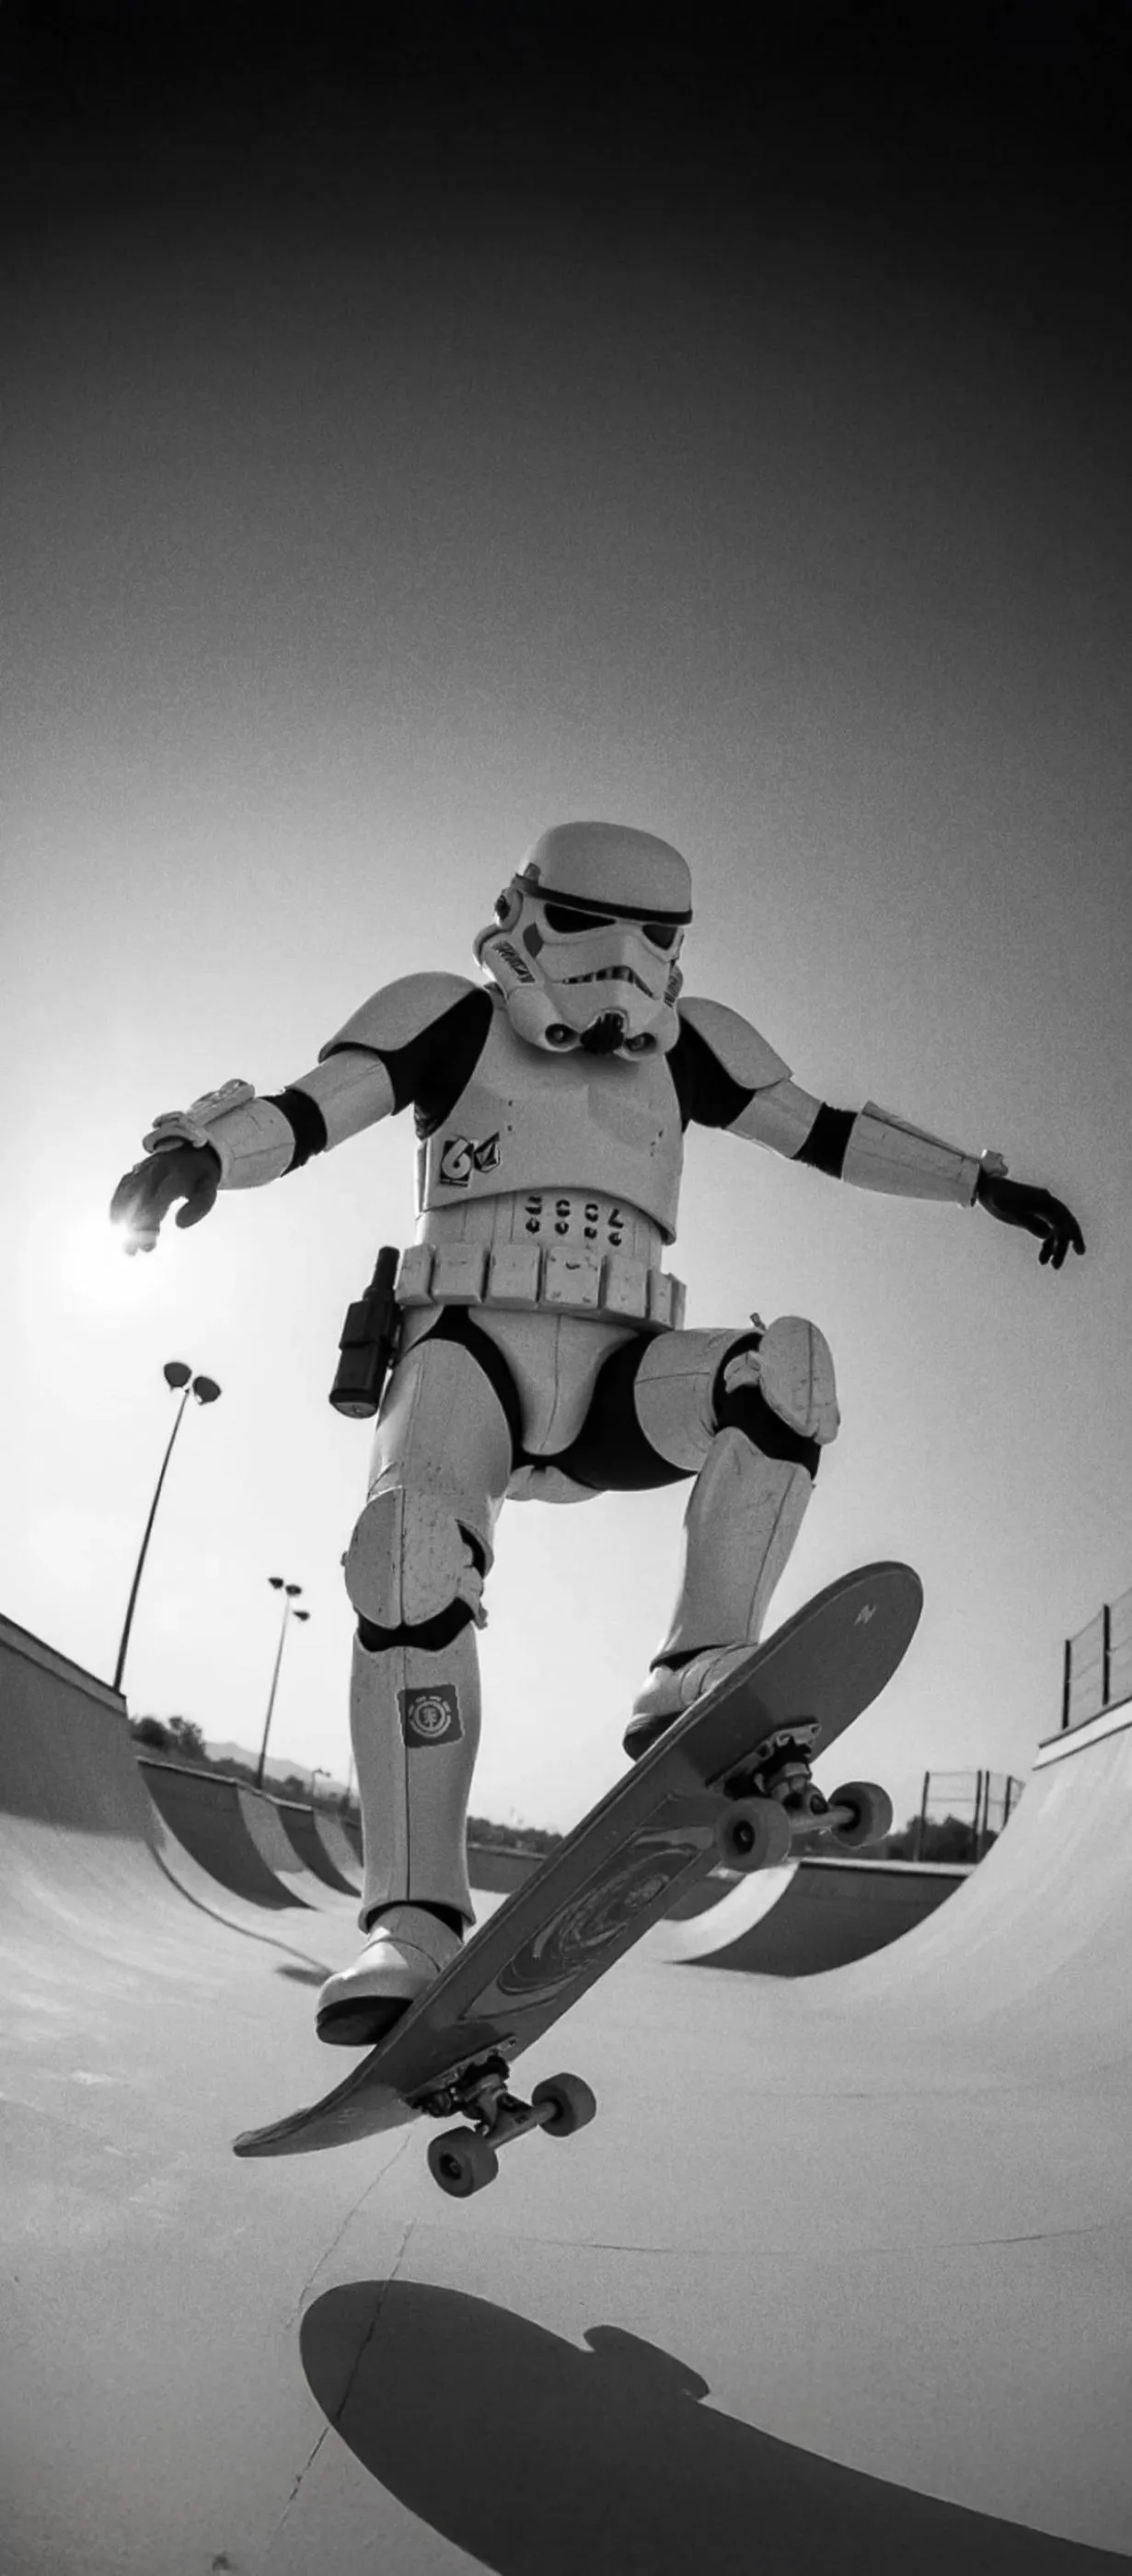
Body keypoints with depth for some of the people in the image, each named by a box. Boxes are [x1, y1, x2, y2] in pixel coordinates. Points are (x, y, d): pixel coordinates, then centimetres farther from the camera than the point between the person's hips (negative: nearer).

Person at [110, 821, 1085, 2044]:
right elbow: (299, 1114, -7)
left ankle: (695, 1680, -25)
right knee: (414, 1546, -32)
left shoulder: (676, 1047, 17)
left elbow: (826, 1133, 21)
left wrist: (986, 1183, 18)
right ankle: (413, 1922, -27)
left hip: (614, 1381, 3)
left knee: (789, 1358, -25)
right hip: (470, 1349, -3)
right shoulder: (457, 1023, 7)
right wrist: (199, 1146, -29)